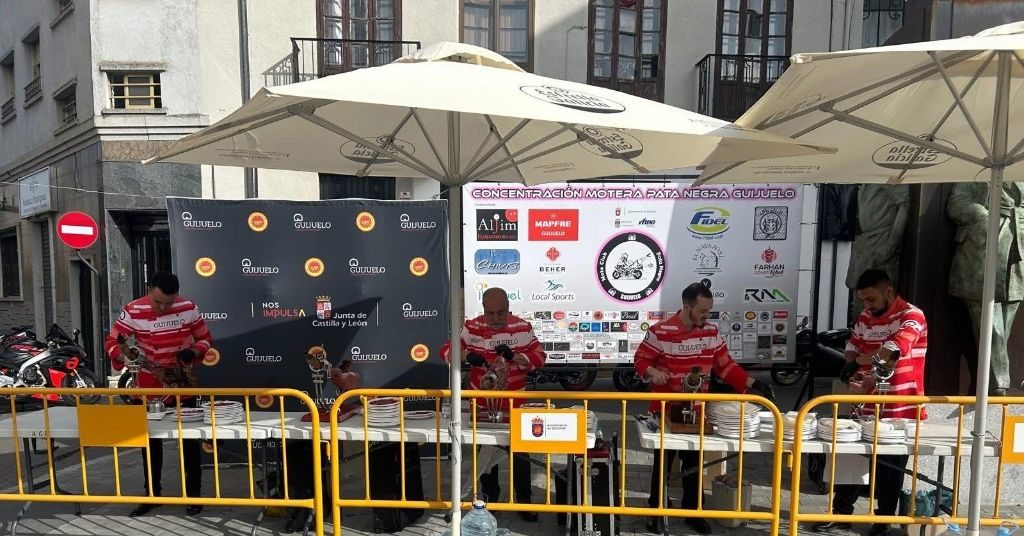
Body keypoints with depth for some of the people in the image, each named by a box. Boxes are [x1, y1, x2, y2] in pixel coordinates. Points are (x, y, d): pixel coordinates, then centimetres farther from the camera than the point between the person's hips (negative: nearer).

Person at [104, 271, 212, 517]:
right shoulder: (132, 312, -14)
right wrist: (126, 355, -29)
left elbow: (205, 339, 0)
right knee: (150, 440, 13)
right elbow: (111, 343, -10)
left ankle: (194, 493, 18)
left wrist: (193, 353, -19)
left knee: (190, 439, 5)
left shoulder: (189, 309, -11)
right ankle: (152, 494, 29)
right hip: (149, 386, 0)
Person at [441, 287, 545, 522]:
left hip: (514, 405, -1)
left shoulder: (523, 328, -7)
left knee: (520, 453, 10)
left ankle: (523, 500, 28)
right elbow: (446, 351, -9)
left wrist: (514, 356, -24)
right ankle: (489, 498, 36)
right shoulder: (471, 329, -7)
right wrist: (467, 355, -29)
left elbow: (539, 358, -6)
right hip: (482, 405, 1)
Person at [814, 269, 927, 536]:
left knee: (890, 469, 8)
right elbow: (852, 349, 13)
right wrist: (854, 372, -7)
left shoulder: (911, 316, -13)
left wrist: (859, 362, -16)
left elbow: (892, 351, -28)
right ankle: (841, 512, 25)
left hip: (900, 410, -6)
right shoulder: (864, 318, 8)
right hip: (867, 407, 6)